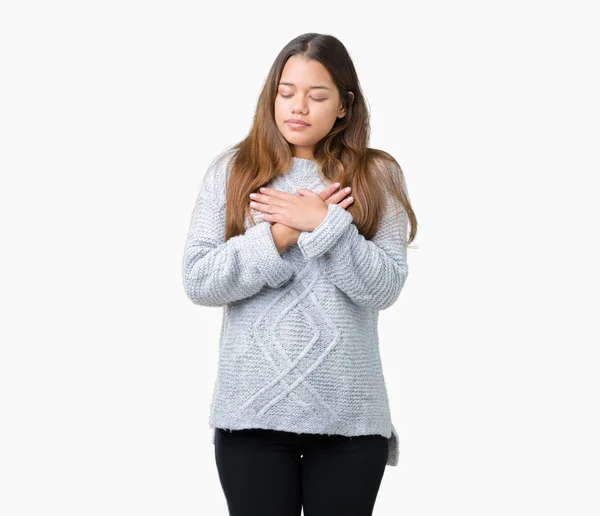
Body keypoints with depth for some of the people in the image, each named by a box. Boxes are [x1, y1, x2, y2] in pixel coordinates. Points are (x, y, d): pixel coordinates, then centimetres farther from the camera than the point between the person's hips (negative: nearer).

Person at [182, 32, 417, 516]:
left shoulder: (376, 176, 2)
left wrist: (325, 221, -15)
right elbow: (197, 280, -4)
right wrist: (282, 235, -12)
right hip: (252, 408, 0)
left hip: (349, 413, 0)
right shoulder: (231, 171, 3)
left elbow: (384, 288, -6)